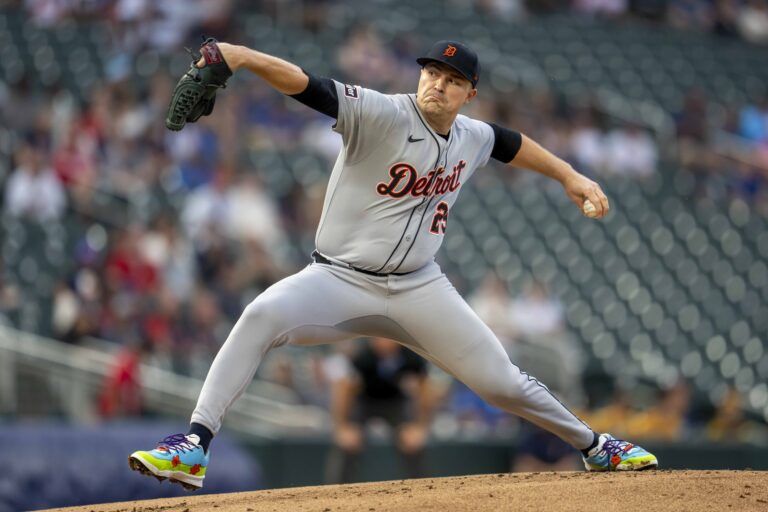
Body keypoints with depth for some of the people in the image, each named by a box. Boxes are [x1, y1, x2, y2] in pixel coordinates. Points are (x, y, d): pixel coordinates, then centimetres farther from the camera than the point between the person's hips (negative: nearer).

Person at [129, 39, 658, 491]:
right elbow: (307, 85, -31)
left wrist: (570, 176, 27)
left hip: (419, 289, 4)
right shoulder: (380, 114, -16)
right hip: (340, 280, -4)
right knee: (262, 315, -32)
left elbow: (511, 142, 28)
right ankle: (194, 447, -32)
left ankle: (593, 444, 30)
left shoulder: (472, 137, 3)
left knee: (501, 382, 4)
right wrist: (245, 57, -47)